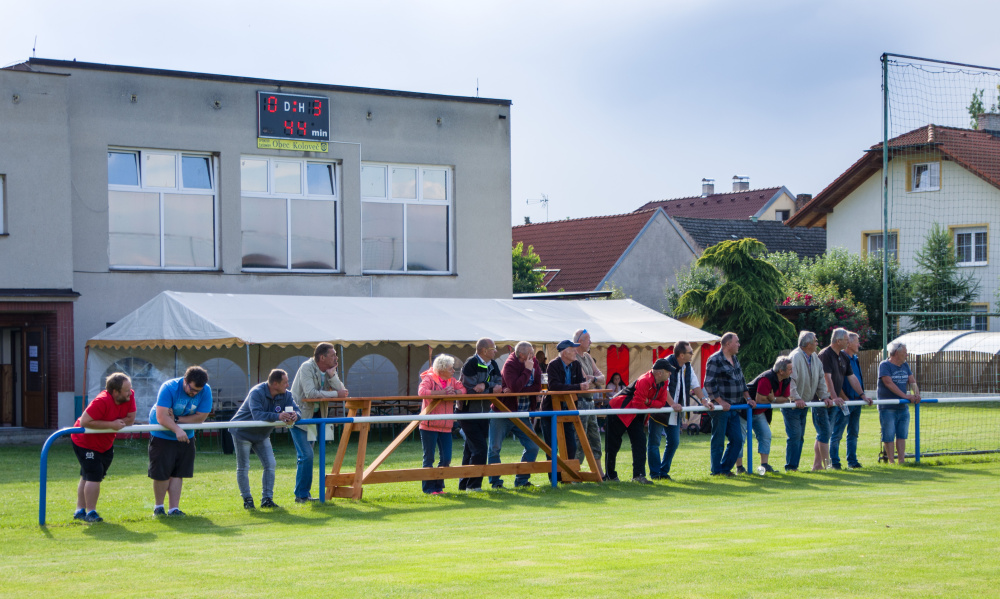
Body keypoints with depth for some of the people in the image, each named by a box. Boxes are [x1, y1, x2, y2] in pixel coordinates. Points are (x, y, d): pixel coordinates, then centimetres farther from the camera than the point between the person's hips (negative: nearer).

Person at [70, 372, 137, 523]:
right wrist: (111, 424, -33)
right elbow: (84, 422, -35)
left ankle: (80, 511, 29)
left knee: (87, 477, 18)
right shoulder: (101, 401, -34)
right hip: (84, 441, -8)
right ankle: (90, 512, -2)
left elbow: (130, 419, -8)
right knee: (94, 476, -14)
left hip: (105, 443, 8)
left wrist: (118, 423, -26)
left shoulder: (130, 396, -15)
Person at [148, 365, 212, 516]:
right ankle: (158, 506, 14)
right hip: (162, 435, -3)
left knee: (178, 473, 0)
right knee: (161, 473, -4)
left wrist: (176, 419, -20)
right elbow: (161, 416, -33)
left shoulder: (206, 391, -13)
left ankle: (174, 508, 6)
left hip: (185, 436, 3)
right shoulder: (169, 388, -25)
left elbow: (201, 417, -14)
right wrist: (177, 430, -46)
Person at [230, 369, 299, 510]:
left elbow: (297, 411, -13)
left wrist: (294, 416, -39)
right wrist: (277, 416, -55)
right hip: (243, 432, -6)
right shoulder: (257, 393, -30)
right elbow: (257, 415, -43)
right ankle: (247, 499, 9)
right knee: (243, 467, -1)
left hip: (262, 435, 6)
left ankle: (267, 499, 4)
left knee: (270, 465, -1)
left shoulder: (285, 395, -10)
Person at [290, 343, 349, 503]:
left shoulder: (330, 371, 6)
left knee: (304, 456, 11)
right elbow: (310, 393, -26)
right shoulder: (307, 367, -16)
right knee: (306, 455, -14)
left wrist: (331, 374, -15)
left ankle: (303, 494, 15)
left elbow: (342, 392, -4)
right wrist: (335, 394, -21)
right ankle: (302, 495, -8)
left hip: (312, 417, 8)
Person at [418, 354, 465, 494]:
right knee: (429, 458, 1)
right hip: (429, 426, -6)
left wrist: (454, 392, -14)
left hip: (446, 426, 6)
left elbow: (463, 390, 6)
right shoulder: (429, 378, -7)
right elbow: (422, 391, -24)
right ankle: (428, 488, 9)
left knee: (446, 458, 4)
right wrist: (442, 393, -24)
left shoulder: (452, 380, 14)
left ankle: (438, 486, 17)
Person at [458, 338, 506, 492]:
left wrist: (484, 386, -18)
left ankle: (464, 484, 19)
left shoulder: (493, 365, 9)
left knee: (470, 449, 12)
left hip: (483, 413, 8)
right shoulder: (471, 364, -15)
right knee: (480, 448, -13)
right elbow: (470, 389, -21)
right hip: (468, 412, -8)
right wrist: (491, 389, -15)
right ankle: (473, 485, -7)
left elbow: (498, 386, 2)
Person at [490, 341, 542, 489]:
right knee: (494, 449, -3)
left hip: (522, 414, 6)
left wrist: (519, 390, -19)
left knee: (533, 447, 1)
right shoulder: (510, 364, -16)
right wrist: (527, 370, -25)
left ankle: (521, 480, 11)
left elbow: (537, 387, -9)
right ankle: (495, 481, 8)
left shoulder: (534, 364, 2)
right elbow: (514, 387, -31)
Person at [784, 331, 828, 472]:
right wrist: (796, 398, -31)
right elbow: (790, 379, -26)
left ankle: (794, 466, 14)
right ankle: (790, 467, -6)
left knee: (800, 436, 9)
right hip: (791, 404, -8)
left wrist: (825, 396, 4)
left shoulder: (815, 358, 9)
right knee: (795, 435, -12)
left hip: (804, 404, 8)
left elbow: (820, 379, 15)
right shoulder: (795, 357, -19)